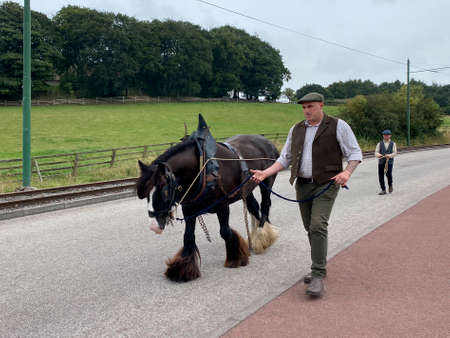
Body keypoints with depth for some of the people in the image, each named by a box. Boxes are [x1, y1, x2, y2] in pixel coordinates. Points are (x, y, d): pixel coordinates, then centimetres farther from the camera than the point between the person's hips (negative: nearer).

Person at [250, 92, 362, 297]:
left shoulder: (338, 126, -1)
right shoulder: (296, 130, 13)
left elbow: (355, 153, 0)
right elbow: (285, 159, 14)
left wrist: (347, 172, -19)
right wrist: (265, 173, 0)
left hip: (326, 184, -5)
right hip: (303, 186, 6)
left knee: (318, 225, -19)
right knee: (310, 229, 11)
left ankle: (318, 276, -17)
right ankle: (319, 267, 27)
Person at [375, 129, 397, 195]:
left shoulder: (393, 144, 11)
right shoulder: (379, 144, 12)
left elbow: (395, 152, 0)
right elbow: (376, 152, 3)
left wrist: (390, 155, -23)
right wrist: (378, 155, -21)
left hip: (389, 161, -2)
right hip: (381, 162, 2)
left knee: (388, 174, -18)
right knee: (381, 176, -2)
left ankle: (390, 185, 11)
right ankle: (383, 190, 10)